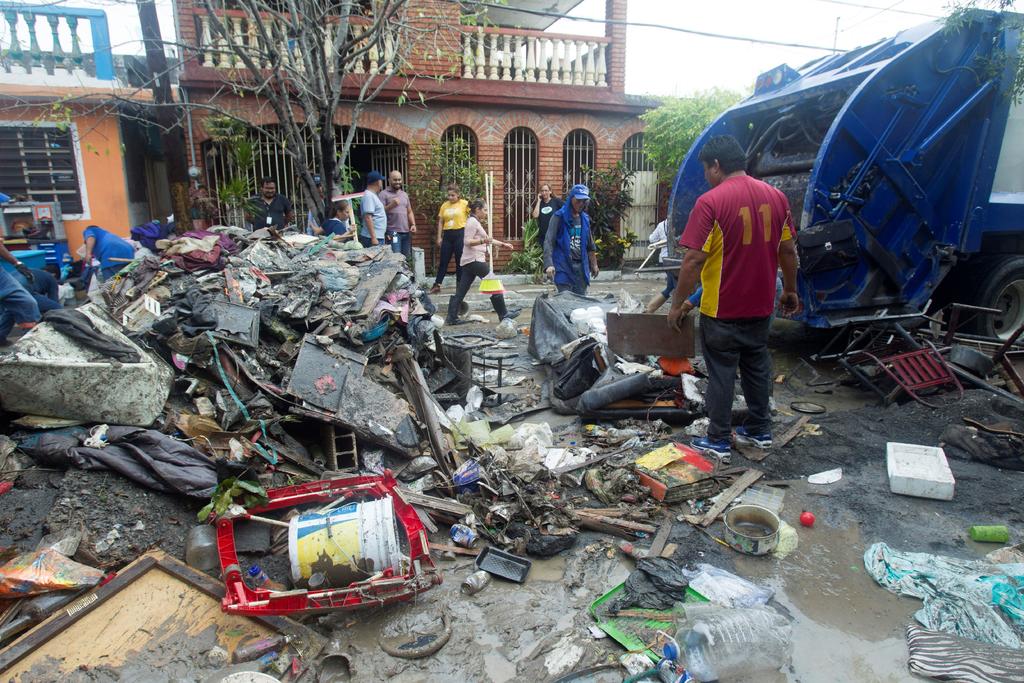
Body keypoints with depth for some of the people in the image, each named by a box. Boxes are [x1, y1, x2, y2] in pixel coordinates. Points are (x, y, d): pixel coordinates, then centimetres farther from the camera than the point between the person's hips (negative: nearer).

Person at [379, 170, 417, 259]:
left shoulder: (404, 194, 20)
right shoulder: (384, 194, 0)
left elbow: (409, 212, 22)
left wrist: (413, 224, 7)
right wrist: (391, 205, -19)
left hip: (406, 232, 6)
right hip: (393, 232, -6)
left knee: (407, 258, 6)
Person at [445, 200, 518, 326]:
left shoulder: (475, 222, 22)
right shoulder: (473, 222, -9)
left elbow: (486, 239, 29)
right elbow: (467, 241, -18)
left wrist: (503, 244, 28)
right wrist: (482, 241, -31)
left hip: (469, 261, 10)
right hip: (474, 260, -10)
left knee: (461, 291, 5)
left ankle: (452, 318, 4)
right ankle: (503, 314, 2)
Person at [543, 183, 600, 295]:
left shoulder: (585, 219, 13)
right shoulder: (559, 217, -4)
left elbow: (590, 244, 22)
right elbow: (549, 242, -13)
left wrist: (594, 265, 23)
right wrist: (549, 264, -25)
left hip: (581, 266, 5)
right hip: (564, 266, -5)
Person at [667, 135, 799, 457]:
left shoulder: (710, 202, -16)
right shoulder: (776, 196, 4)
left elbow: (693, 261, -19)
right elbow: (788, 251, 10)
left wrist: (678, 304, -10)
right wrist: (790, 290, 22)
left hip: (722, 310, -6)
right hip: (761, 306, 6)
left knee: (721, 373, 5)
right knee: (757, 366, 19)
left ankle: (718, 440, 16)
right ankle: (759, 430, 32)